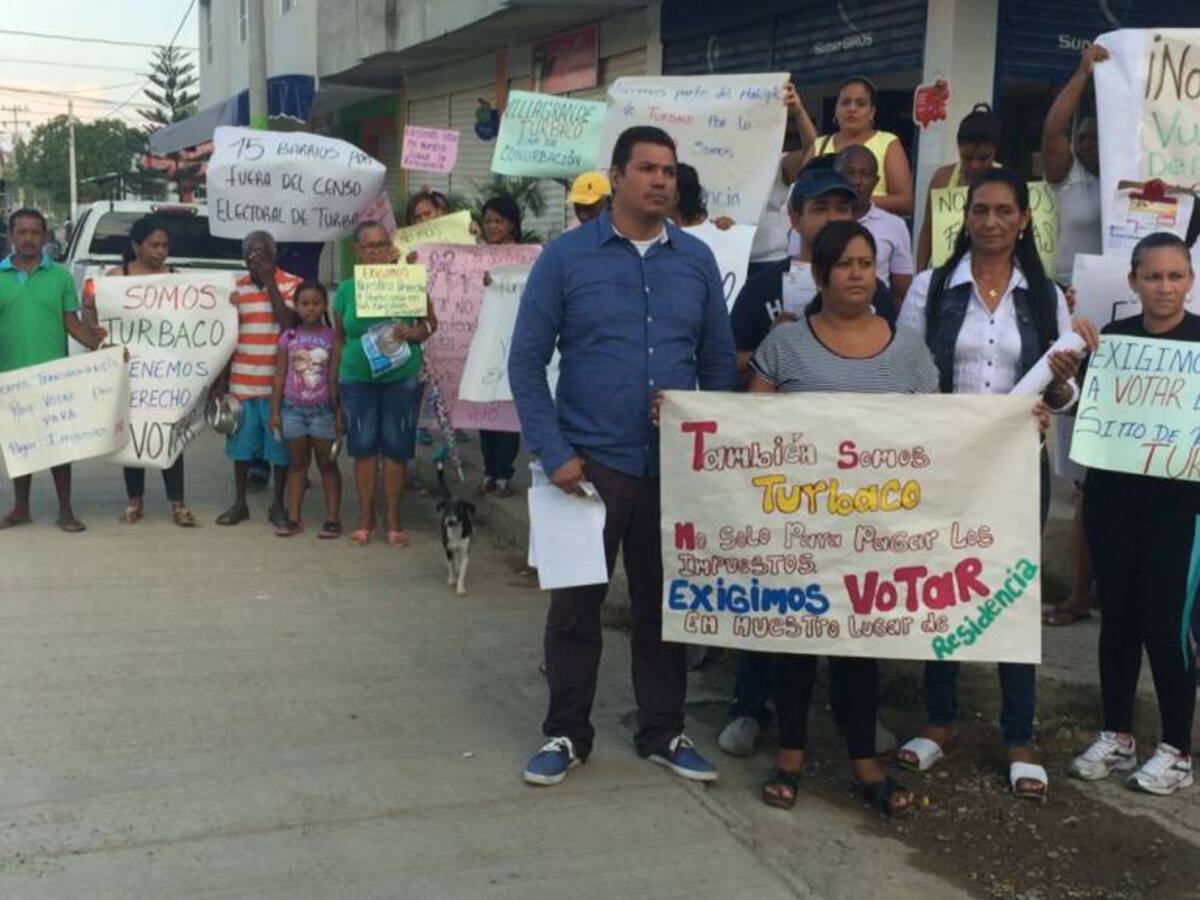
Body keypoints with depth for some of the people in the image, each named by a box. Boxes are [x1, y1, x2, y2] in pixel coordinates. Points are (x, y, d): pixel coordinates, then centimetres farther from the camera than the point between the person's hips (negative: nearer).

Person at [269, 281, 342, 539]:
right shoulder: (288, 337, 4)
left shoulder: (331, 338, -2)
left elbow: (336, 378, -1)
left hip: (322, 409, -2)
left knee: (327, 464, 4)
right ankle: (294, 518, 15)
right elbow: (280, 377, 6)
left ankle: (333, 518, 8)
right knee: (297, 464, 10)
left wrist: (340, 412, -5)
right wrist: (275, 411, 2)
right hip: (293, 408, 2)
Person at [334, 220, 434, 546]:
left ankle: (393, 518, 14)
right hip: (357, 379, 1)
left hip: (402, 378, -1)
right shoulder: (346, 290, 3)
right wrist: (335, 384, 10)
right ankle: (366, 516, 17)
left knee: (396, 448, 3)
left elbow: (431, 321, 5)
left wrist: (414, 332, -17)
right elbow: (339, 339, 10)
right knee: (363, 448, 5)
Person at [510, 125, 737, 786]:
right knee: (575, 604, 6)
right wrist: (554, 453, -10)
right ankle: (566, 734, 22)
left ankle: (663, 732, 28)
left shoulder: (697, 260, 6)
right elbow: (527, 360, -3)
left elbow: (719, 360, 10)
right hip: (590, 461, -2)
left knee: (664, 602, 13)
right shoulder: (566, 256, -2)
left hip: (675, 465, 3)